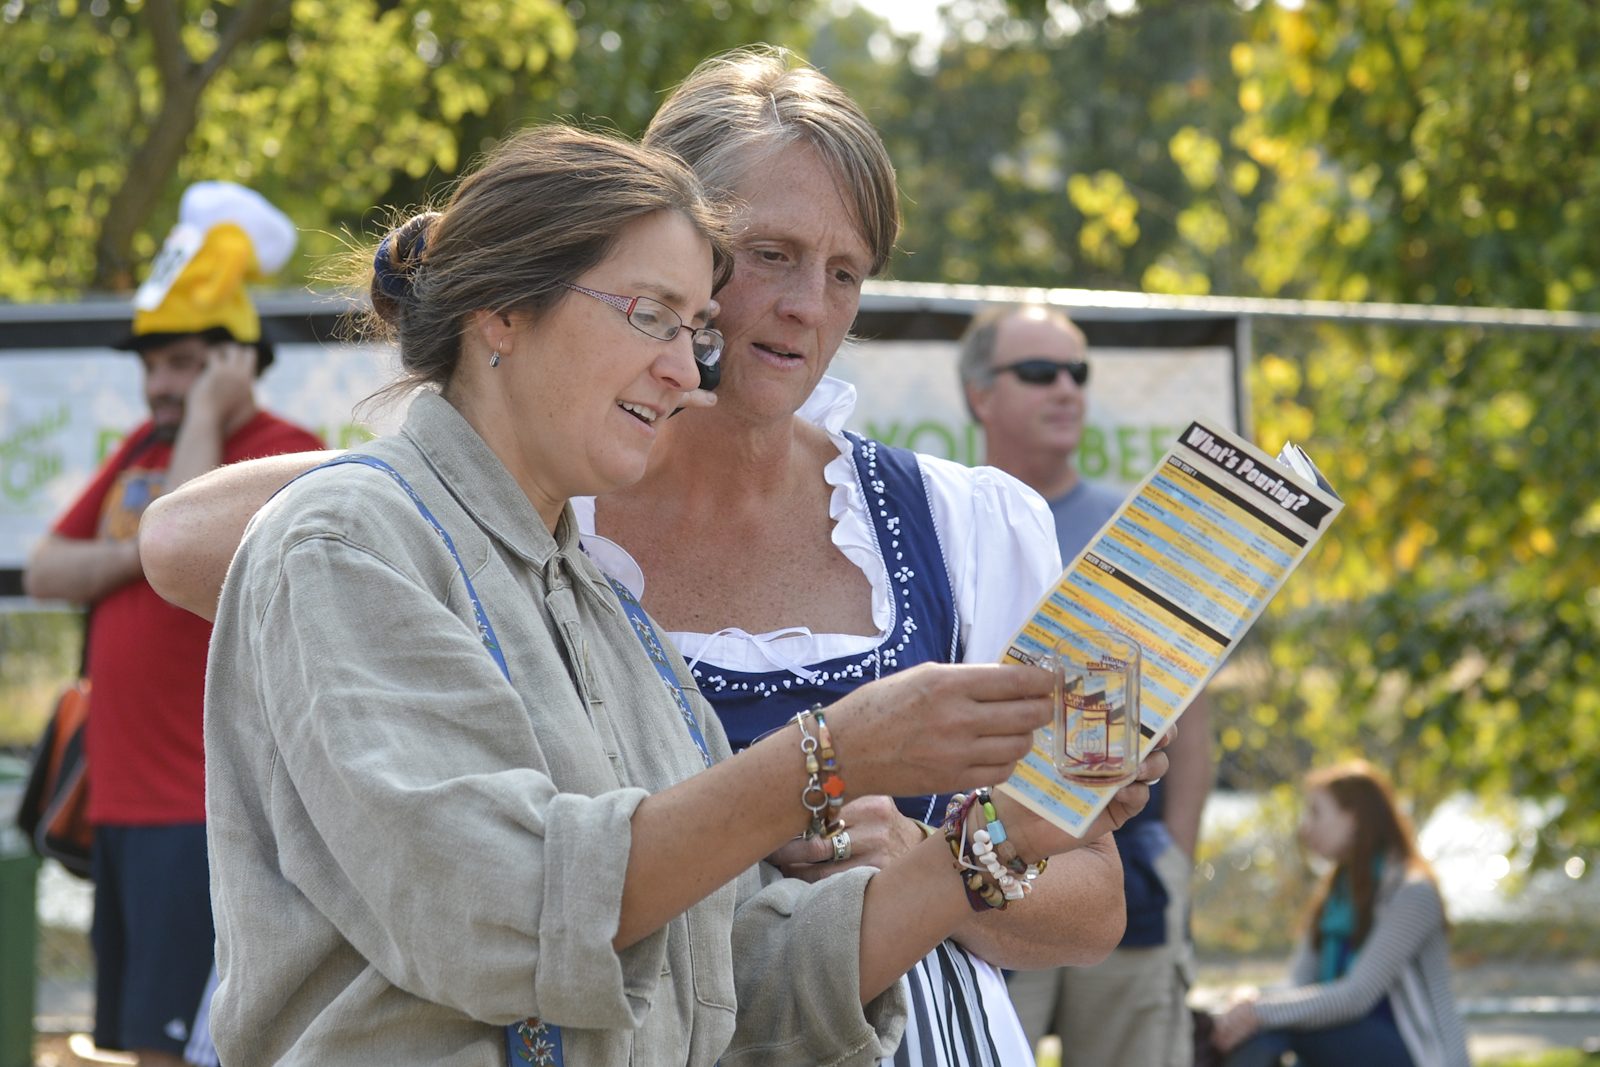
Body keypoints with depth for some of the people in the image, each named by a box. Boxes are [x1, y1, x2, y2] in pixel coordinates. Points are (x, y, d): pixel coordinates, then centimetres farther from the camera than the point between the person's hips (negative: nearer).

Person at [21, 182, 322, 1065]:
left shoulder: (283, 454, -8)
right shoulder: (142, 449, 18)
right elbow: (44, 571, 12)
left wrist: (207, 411, -13)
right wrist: (136, 554, -6)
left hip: (208, 810, -9)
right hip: (122, 796, 9)